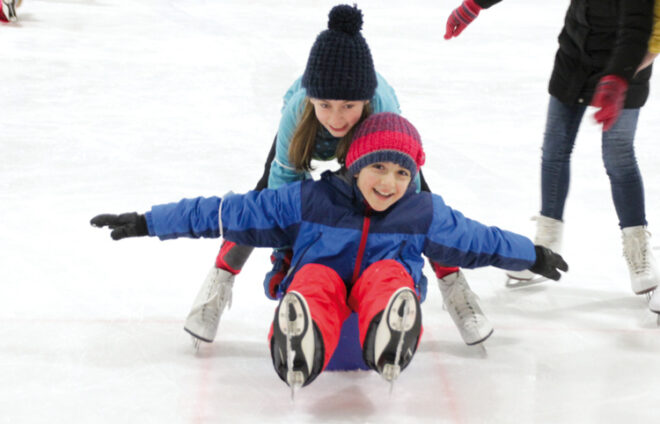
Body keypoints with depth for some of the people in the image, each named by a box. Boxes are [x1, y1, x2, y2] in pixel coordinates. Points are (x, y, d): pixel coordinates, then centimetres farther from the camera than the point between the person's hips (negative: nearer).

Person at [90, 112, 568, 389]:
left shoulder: (425, 214, 6)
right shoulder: (308, 201, 0)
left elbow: (478, 240, 22)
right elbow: (228, 213, 1)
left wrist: (533, 256, 32)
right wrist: (146, 223, 1)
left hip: (377, 306, 1)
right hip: (317, 299, -1)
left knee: (389, 273, -29)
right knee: (316, 278, -33)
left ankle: (392, 342, -64)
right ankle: (298, 350, -68)